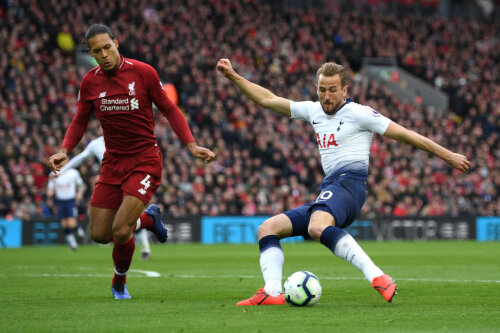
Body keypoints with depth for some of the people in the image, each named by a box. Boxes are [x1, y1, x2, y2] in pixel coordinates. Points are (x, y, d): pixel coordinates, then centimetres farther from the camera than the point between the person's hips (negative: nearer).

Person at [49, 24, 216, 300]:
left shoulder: (143, 72, -10)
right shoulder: (90, 82, 0)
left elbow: (169, 111, -2)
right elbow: (80, 121, 12)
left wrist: (192, 145, -12)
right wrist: (64, 150, -5)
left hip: (144, 160, -4)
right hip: (112, 161, 5)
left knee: (120, 231, -16)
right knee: (99, 234, 2)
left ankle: (119, 282, 15)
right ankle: (148, 218, 32)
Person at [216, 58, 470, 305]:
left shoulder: (358, 113, 0)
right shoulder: (313, 110, 20)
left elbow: (405, 135, 1)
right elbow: (267, 99, 25)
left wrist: (449, 156, 2)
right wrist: (233, 76, 19)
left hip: (348, 182, -8)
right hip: (328, 191, 8)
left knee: (317, 228, -38)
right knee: (267, 228, 1)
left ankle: (378, 278, -46)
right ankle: (272, 292, -17)